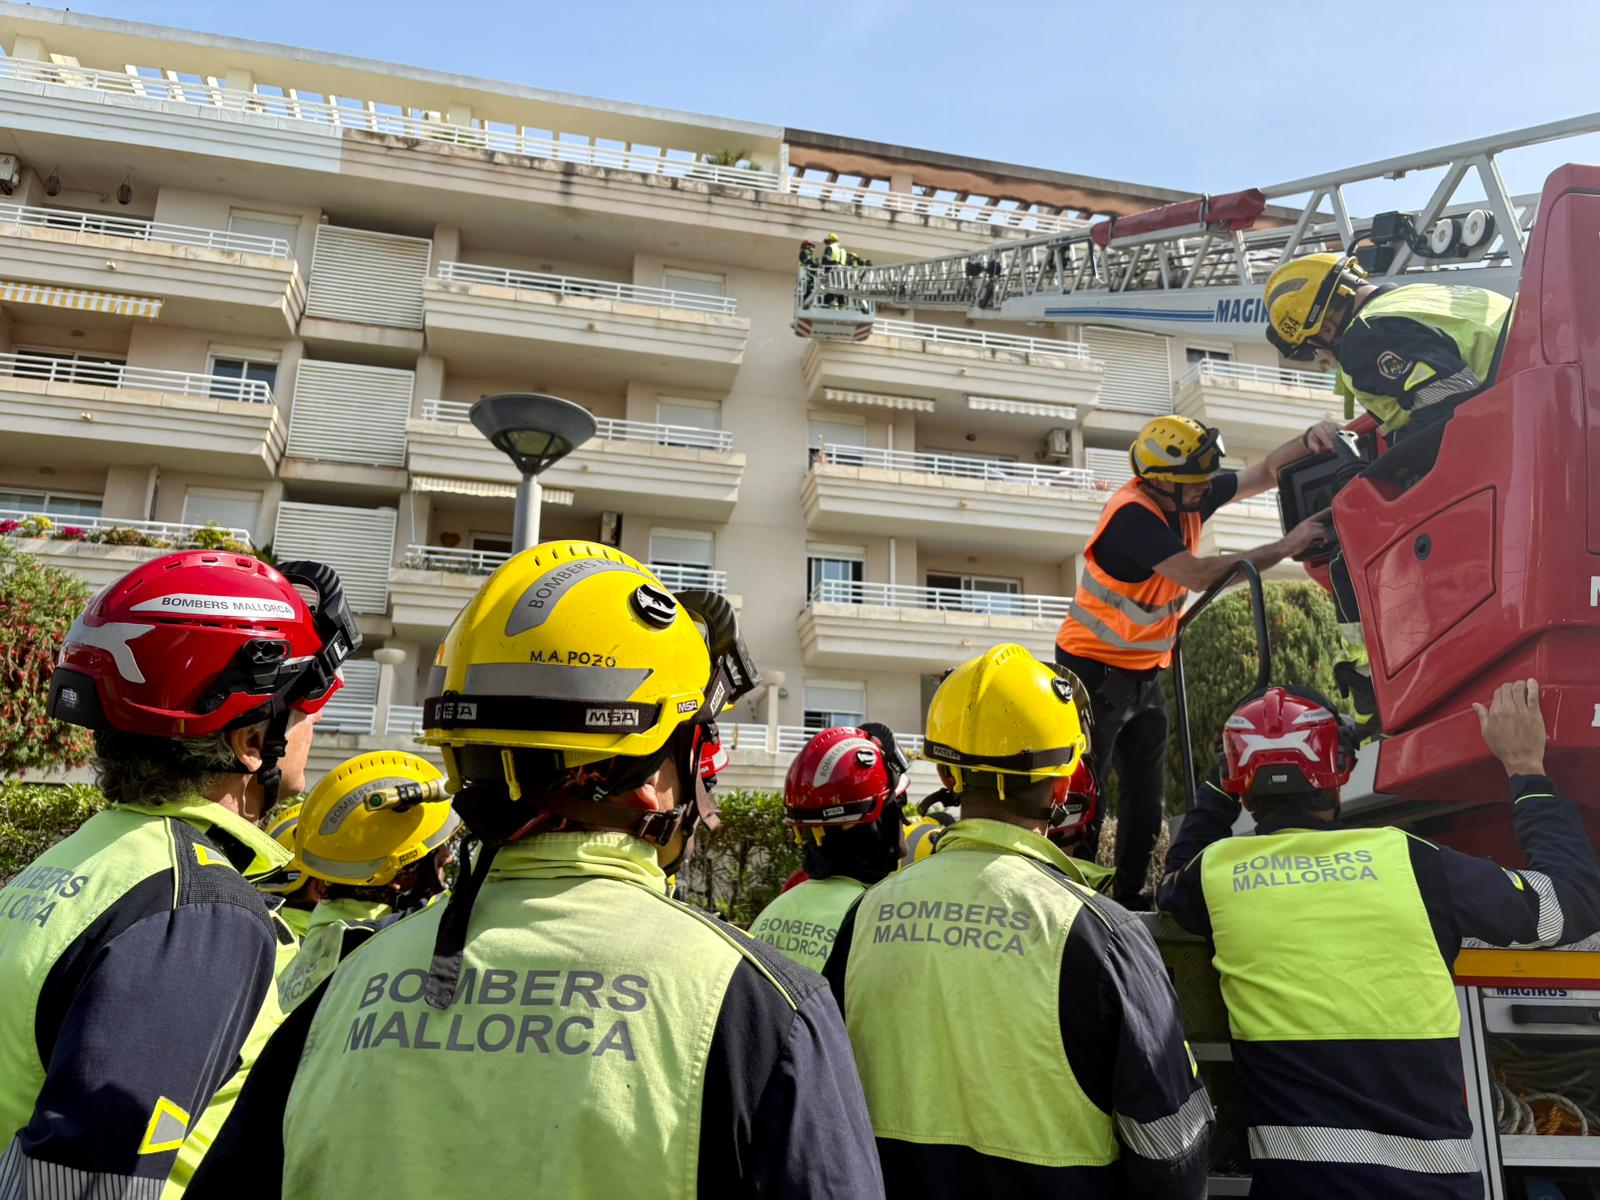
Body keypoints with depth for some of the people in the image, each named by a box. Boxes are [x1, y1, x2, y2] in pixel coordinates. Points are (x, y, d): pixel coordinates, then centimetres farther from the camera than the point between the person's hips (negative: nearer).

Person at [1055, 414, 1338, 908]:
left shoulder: (1189, 498, 1)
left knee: (1146, 793, 13)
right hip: (1096, 670, -9)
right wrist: (1285, 547, -27)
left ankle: (1130, 893, 22)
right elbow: (1199, 575, -30)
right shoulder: (1133, 514, -24)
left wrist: (1308, 441, -12)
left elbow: (1264, 474, 8)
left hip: (1144, 675, 9)